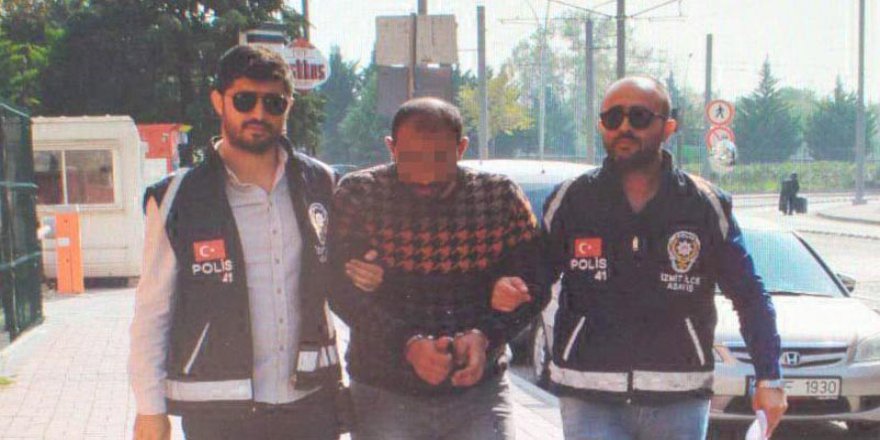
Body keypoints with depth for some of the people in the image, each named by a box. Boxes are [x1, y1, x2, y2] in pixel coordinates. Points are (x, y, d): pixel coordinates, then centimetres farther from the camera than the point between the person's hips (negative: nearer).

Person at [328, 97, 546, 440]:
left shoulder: (500, 197, 0)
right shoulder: (359, 195, -4)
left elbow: (531, 285, -1)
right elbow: (343, 290, -11)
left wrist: (485, 336, -20)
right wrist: (408, 343, -26)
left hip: (478, 390, 1)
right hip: (383, 394, 0)